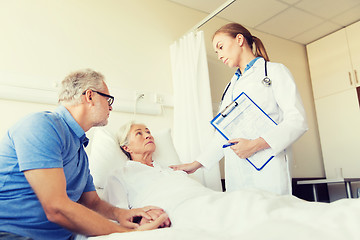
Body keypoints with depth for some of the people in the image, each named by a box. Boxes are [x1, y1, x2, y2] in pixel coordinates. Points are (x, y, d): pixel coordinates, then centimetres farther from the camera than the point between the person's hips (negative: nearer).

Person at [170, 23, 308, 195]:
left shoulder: (274, 71, 4)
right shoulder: (232, 85, 22)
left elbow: (297, 120, -7)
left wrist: (257, 144, -20)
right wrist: (196, 164, 12)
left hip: (266, 171, -5)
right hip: (235, 174, 5)